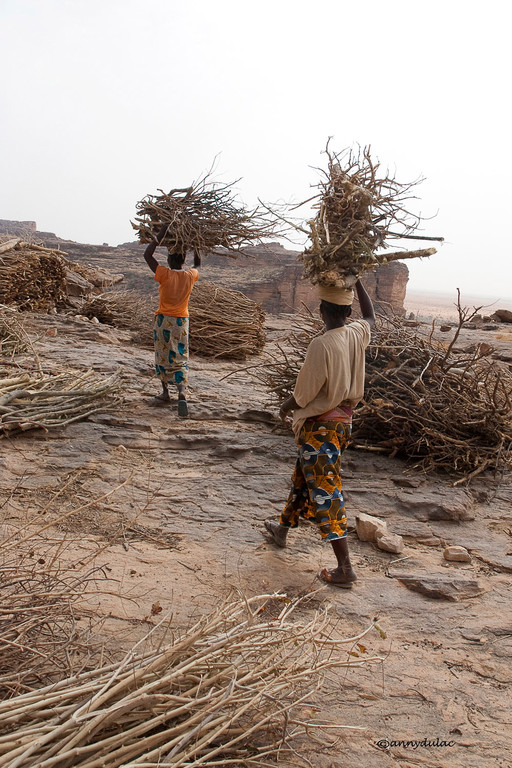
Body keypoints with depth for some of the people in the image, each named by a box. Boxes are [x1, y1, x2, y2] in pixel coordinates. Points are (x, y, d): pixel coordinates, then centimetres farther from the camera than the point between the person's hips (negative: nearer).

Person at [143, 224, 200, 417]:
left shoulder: (165, 274, -13)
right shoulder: (190, 276, -2)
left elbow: (147, 255, -6)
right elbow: (198, 265, 22)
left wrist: (161, 234, -4)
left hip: (163, 320, -2)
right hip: (181, 321, 2)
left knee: (162, 357, 13)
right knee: (180, 359, 2)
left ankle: (165, 393, 23)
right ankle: (182, 393, -18)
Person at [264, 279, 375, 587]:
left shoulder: (322, 345, -24)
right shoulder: (357, 335, -3)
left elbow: (303, 396, -17)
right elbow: (371, 316, 23)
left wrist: (285, 407, 4)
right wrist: (356, 280, 22)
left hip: (320, 426, -8)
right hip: (343, 421, 8)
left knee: (324, 491, -3)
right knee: (303, 477, 24)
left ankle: (345, 568, 0)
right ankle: (283, 528, 44)